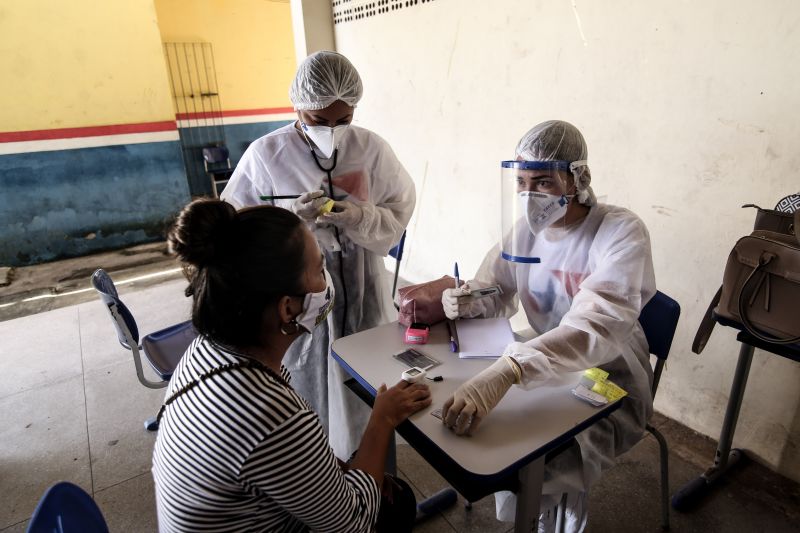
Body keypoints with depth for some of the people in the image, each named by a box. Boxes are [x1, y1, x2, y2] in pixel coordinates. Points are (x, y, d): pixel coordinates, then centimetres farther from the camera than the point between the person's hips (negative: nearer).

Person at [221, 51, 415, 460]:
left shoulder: (371, 147, -6)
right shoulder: (266, 155, -10)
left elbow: (400, 210, -1)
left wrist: (360, 217, -21)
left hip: (362, 289, 2)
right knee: (309, 385, 12)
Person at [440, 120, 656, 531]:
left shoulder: (620, 232, -23)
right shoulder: (527, 229, -3)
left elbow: (599, 325, -39)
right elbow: (495, 293, 4)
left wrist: (507, 371, -54)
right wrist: (462, 301, -21)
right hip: (547, 369, 6)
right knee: (465, 414, -5)